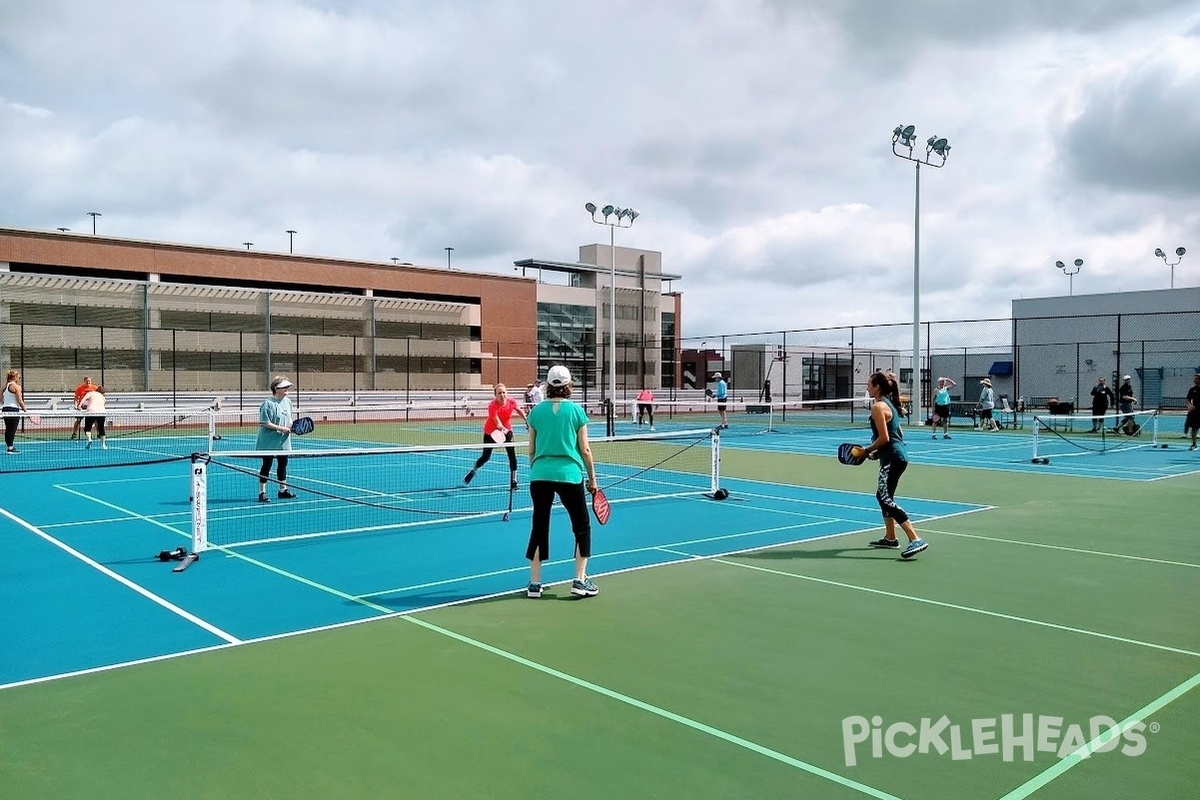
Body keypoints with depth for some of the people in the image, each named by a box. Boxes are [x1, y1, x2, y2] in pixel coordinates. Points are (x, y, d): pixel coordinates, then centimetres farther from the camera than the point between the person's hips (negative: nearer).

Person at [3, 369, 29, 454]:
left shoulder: (5, 386, 13)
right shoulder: (16, 386, -11)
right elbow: (20, 400, -14)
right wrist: (25, 409, -7)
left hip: (5, 409, 8)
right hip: (13, 410, -8)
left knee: (8, 430, 13)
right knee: (12, 430, -5)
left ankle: (9, 446, 19)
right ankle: (10, 448, -6)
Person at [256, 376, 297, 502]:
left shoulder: (288, 401, 7)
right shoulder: (268, 404, -16)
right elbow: (265, 423, -19)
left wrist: (291, 426, 1)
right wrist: (281, 428, -21)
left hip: (283, 441, 7)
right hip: (269, 443, -7)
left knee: (283, 464, 15)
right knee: (267, 465, -1)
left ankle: (283, 490, 27)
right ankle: (262, 493, 6)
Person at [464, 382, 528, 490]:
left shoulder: (511, 402, -18)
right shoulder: (492, 406, -31)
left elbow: (518, 410, 5)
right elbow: (498, 423, -39)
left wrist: (527, 420, 10)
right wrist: (503, 428, -58)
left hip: (507, 430, 3)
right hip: (491, 432, -3)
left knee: (512, 454, -12)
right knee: (486, 457, 8)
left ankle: (513, 481, -4)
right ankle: (473, 471, 38)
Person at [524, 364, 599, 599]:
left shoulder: (536, 411, 5)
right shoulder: (576, 410, -2)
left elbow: (531, 451, 8)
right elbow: (585, 450, 0)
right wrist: (592, 478, 10)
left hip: (540, 475, 3)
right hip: (569, 474, -2)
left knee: (539, 527, 12)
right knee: (582, 527, 12)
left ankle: (534, 583, 13)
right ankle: (580, 581, 9)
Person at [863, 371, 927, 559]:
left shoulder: (878, 406, -13)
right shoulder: (889, 404, 16)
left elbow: (884, 438, -19)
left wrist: (868, 450, -5)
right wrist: (877, 452, 16)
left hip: (892, 458, -11)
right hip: (899, 455, 11)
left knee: (886, 499, -14)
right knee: (882, 495, 21)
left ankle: (915, 540, -21)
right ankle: (890, 538, 30)